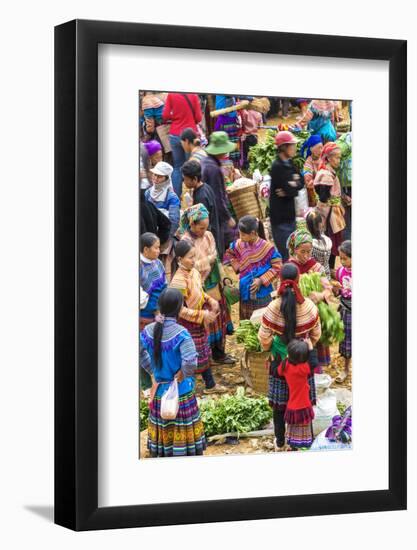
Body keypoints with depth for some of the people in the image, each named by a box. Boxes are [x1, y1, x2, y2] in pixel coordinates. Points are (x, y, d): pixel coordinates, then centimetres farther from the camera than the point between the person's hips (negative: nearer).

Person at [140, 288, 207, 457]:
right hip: (181, 393, -5)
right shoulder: (181, 334, -21)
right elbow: (190, 362, -31)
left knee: (161, 435, 15)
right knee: (184, 434, 7)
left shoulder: (149, 330, -5)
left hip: (158, 392, 5)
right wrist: (184, 376, -13)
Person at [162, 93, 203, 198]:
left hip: (175, 135, 2)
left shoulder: (171, 95, -4)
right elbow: (199, 117, -5)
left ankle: (176, 197, 9)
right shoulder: (193, 95, -7)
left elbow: (165, 116, -4)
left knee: (177, 167, 11)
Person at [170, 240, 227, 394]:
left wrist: (211, 301, -3)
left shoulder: (194, 272, -3)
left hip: (199, 323, 8)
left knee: (203, 354, 21)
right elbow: (180, 309, -25)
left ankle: (210, 385, 36)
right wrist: (203, 316, -24)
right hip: (187, 325, -8)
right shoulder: (179, 281, -28)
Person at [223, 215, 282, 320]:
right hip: (245, 292, 4)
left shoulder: (267, 247, -18)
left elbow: (277, 268, -12)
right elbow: (229, 255, 18)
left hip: (262, 293, -4)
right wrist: (237, 266, 2)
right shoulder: (239, 245, -4)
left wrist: (261, 280, -16)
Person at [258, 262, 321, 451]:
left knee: (279, 403, 14)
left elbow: (264, 336, -11)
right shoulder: (309, 306, -16)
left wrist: (268, 347, 12)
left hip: (280, 359, -1)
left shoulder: (273, 308, -21)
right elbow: (316, 333, 0)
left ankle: (280, 443, 26)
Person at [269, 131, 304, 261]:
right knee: (285, 254, -8)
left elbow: (301, 182, 7)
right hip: (281, 216, -9)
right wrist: (295, 183, -4)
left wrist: (293, 184, -13)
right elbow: (288, 189, -23)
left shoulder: (288, 164, 11)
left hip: (289, 214, 9)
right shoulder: (277, 167, -17)